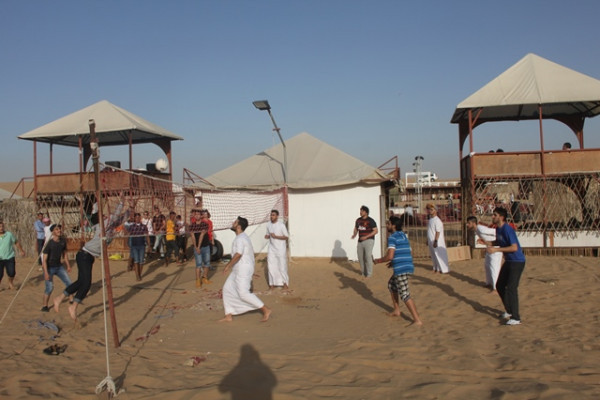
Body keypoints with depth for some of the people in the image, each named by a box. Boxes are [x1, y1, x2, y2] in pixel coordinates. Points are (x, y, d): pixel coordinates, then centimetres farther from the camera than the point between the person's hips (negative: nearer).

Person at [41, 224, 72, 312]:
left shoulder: (63, 241, -3)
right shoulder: (49, 243, -21)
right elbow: (44, 260, -20)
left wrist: (68, 266, 14)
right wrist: (46, 273, -25)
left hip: (59, 266, 6)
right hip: (49, 268, -6)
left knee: (68, 282, 4)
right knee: (49, 287, -9)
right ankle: (44, 306, 9)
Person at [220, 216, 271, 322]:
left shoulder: (240, 238, -17)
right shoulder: (244, 237, 16)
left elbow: (238, 254, -28)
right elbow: (252, 252, 22)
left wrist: (228, 266, -21)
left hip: (243, 270, -11)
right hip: (238, 270, 11)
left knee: (243, 293, -10)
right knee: (227, 289, 10)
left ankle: (266, 310, -3)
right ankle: (228, 316, 15)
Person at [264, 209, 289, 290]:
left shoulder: (281, 225, -14)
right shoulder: (268, 224, 1)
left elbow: (286, 237, -12)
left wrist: (275, 236, -22)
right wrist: (267, 236, -9)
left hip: (280, 249, -4)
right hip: (272, 248, 4)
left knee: (282, 266, 2)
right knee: (271, 266, 3)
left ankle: (285, 282, 19)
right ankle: (272, 283, 15)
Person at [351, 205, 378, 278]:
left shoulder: (370, 220, -9)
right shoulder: (358, 220, 8)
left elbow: (376, 231, -11)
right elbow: (356, 229, 21)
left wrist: (366, 237, -20)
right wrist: (354, 234, -2)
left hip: (369, 240, -6)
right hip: (360, 241, 6)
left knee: (368, 257, -10)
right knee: (360, 257, 8)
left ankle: (369, 273, 1)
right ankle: (363, 271, 24)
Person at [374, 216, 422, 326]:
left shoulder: (392, 238, -10)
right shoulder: (404, 236, 17)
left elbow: (390, 256, -19)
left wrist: (378, 261, -2)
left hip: (401, 269, -10)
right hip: (408, 266, 10)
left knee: (405, 295, -7)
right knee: (391, 285, 26)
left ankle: (417, 320, -8)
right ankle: (396, 311, 32)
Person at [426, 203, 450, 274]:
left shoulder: (437, 220, -16)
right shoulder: (430, 220, 11)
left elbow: (438, 232, -19)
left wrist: (435, 241, -23)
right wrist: (428, 240, 19)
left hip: (437, 241, -9)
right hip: (431, 241, 9)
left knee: (439, 255, -1)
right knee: (433, 255, 15)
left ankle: (444, 269, 8)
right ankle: (436, 268, 25)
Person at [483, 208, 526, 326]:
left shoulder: (507, 229, -23)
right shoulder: (498, 229, 6)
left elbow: (514, 247, -27)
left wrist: (496, 250, -28)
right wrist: (490, 243, 2)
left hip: (517, 262, -10)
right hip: (508, 261, 10)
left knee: (511, 288, -14)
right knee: (500, 286, 14)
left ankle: (516, 318, -7)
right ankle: (509, 311, 30)